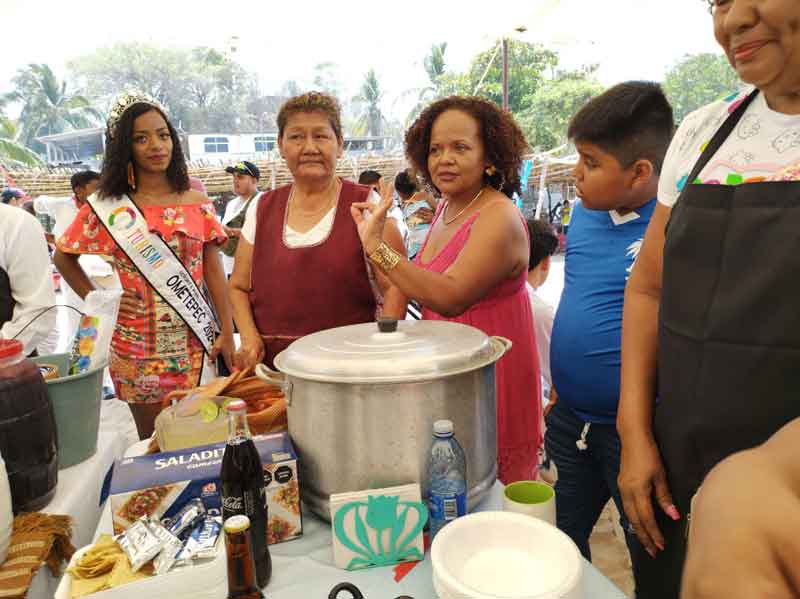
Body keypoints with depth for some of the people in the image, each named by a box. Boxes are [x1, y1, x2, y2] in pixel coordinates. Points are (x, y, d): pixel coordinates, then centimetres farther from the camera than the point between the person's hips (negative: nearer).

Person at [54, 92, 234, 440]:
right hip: (137, 345, 0)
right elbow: (64, 257, 11)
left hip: (194, 342, 1)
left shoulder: (196, 203, 2)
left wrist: (227, 332, -2)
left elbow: (214, 270, 2)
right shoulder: (107, 208, -1)